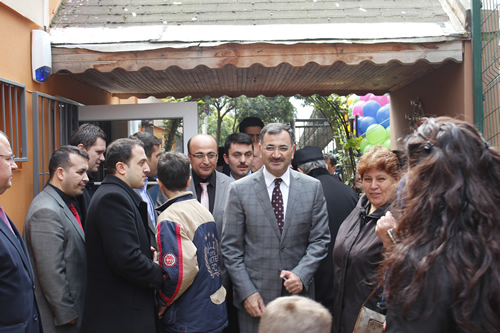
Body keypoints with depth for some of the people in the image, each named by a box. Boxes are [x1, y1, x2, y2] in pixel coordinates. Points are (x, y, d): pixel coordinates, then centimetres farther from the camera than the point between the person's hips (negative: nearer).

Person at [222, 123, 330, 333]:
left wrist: (301, 274, -12)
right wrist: (247, 292, -9)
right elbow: (230, 247, -3)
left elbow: (320, 239, 2)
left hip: (298, 292, 2)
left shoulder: (313, 187, 1)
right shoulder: (239, 190, -3)